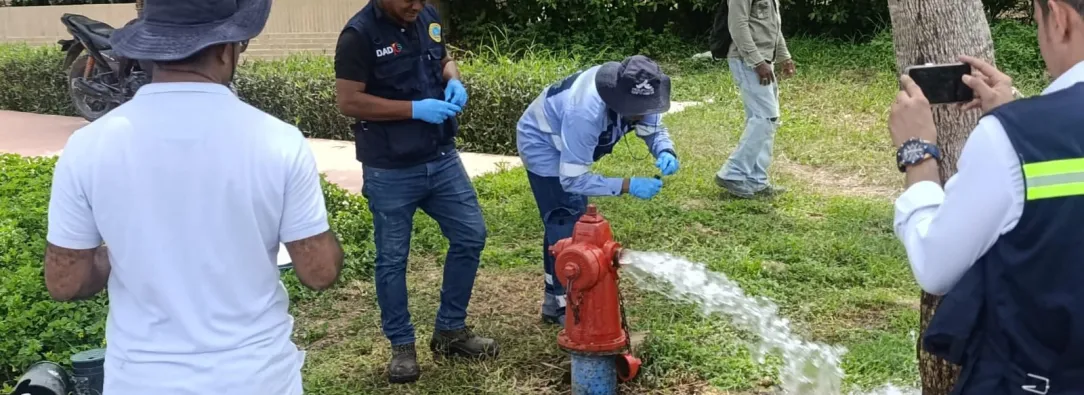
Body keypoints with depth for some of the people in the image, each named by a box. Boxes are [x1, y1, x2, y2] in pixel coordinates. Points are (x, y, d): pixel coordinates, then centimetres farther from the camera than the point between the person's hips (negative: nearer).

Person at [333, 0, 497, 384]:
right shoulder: (359, 34, -15)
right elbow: (348, 102, -18)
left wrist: (453, 80, -5)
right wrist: (415, 109, -22)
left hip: (442, 159, 6)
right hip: (390, 172, -6)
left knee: (471, 236, 10)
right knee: (392, 259, 6)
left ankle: (450, 330, 26)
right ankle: (402, 345, 23)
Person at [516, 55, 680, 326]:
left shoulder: (635, 96, -24)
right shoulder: (586, 113, -43)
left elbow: (654, 129, -7)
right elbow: (572, 179, -37)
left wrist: (666, 152, -30)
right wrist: (627, 186, -41)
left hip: (571, 144, 8)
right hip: (541, 141, -8)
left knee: (575, 221, 14)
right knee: (566, 223, -14)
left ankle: (556, 299, 27)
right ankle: (567, 305, -3)